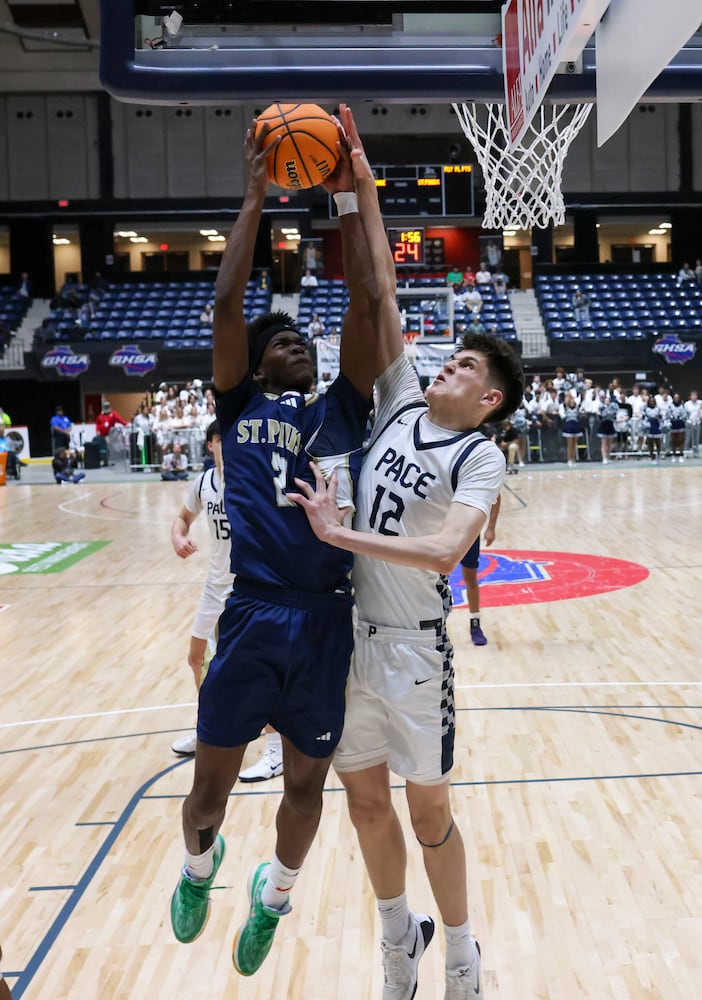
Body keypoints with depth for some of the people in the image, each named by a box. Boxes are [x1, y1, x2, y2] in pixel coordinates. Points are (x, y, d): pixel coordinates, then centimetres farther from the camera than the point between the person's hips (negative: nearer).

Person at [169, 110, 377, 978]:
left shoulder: (342, 409, 11)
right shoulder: (239, 407, 7)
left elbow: (365, 306, 4)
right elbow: (225, 305, -3)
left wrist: (347, 198, 4)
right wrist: (256, 195, 0)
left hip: (327, 619, 2)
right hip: (253, 614, -1)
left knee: (305, 784, 16)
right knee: (211, 782, 10)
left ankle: (274, 894, 45)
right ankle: (199, 864, 45)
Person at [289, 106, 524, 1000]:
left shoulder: (479, 457, -10)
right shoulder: (401, 403, 5)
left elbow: (443, 551, -26)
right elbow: (382, 295, 5)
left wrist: (339, 534, -25)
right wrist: (364, 188, 3)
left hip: (410, 648, -5)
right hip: (341, 634, 6)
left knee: (427, 810, 10)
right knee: (366, 803, 17)